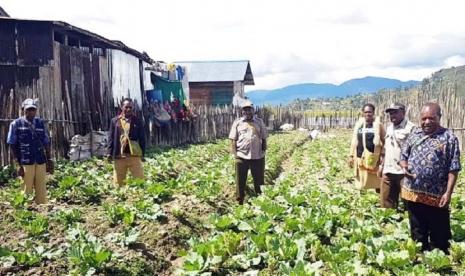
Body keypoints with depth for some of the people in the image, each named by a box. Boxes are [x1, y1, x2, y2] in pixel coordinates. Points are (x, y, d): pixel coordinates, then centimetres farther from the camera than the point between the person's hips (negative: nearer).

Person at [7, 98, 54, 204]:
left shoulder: (41, 123, 10)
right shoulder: (16, 124, 1)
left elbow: (47, 144, 13)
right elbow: (13, 146, -1)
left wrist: (49, 160, 7)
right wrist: (18, 165, -7)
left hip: (41, 163, 3)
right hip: (25, 163, -3)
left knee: (42, 192, 6)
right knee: (26, 192, 2)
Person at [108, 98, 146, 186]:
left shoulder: (137, 121, 5)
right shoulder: (115, 121, 8)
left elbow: (142, 139, 5)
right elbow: (111, 138, 7)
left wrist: (142, 154, 0)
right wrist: (110, 153, 0)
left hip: (135, 155, -1)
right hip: (118, 156, 1)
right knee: (118, 182, 8)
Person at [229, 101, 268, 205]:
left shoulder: (259, 122, 7)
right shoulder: (237, 122, 4)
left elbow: (264, 139, 10)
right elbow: (233, 140, 2)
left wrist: (263, 152, 2)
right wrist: (235, 154, -6)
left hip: (257, 157, 1)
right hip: (241, 157, -1)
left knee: (258, 181, 11)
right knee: (240, 181, 6)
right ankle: (240, 202, 17)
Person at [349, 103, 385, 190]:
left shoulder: (378, 124, -1)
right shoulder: (358, 124, 8)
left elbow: (384, 141, 0)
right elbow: (354, 141, 11)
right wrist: (351, 155, 6)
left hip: (374, 158, -3)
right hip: (360, 158, 3)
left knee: (377, 183, 1)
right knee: (361, 183, 11)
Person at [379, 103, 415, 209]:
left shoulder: (410, 128, -10)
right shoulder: (389, 128, 16)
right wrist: (382, 165, 19)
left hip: (403, 171, -7)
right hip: (388, 170, 8)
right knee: (386, 200, 13)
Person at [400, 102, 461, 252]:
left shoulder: (449, 138, -7)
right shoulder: (414, 135, 6)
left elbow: (453, 169, -9)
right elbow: (403, 156, 14)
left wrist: (448, 192, -14)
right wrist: (404, 166, -8)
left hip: (436, 196, -4)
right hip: (412, 193, 4)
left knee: (439, 237, 8)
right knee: (417, 233, 18)